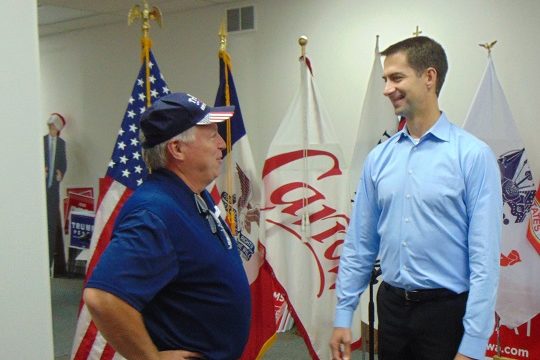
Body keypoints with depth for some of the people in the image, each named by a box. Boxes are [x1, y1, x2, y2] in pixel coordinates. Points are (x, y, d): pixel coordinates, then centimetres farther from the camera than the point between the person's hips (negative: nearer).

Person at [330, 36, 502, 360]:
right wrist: (343, 315, 6)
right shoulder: (379, 158, 3)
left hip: (447, 310, -4)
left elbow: (485, 256, -14)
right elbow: (359, 244, 7)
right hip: (391, 306, 5)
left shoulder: (473, 155, -12)